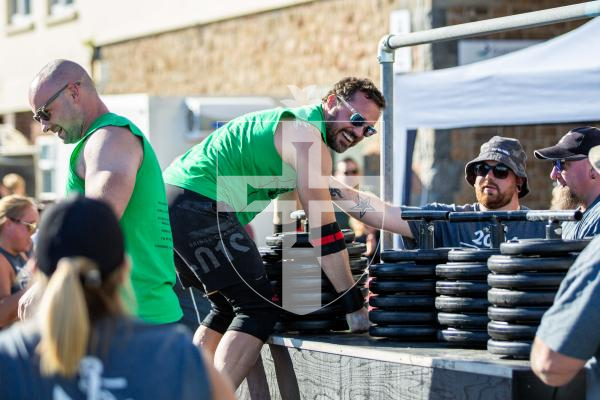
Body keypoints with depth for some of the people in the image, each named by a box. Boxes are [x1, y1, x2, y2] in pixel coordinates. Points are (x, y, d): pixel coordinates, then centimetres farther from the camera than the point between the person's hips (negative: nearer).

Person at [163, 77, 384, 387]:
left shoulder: (289, 123, 24)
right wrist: (354, 304, -9)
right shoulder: (308, 139, -8)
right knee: (259, 309, -10)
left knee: (228, 307, 21)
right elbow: (323, 230, -12)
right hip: (198, 207, -11)